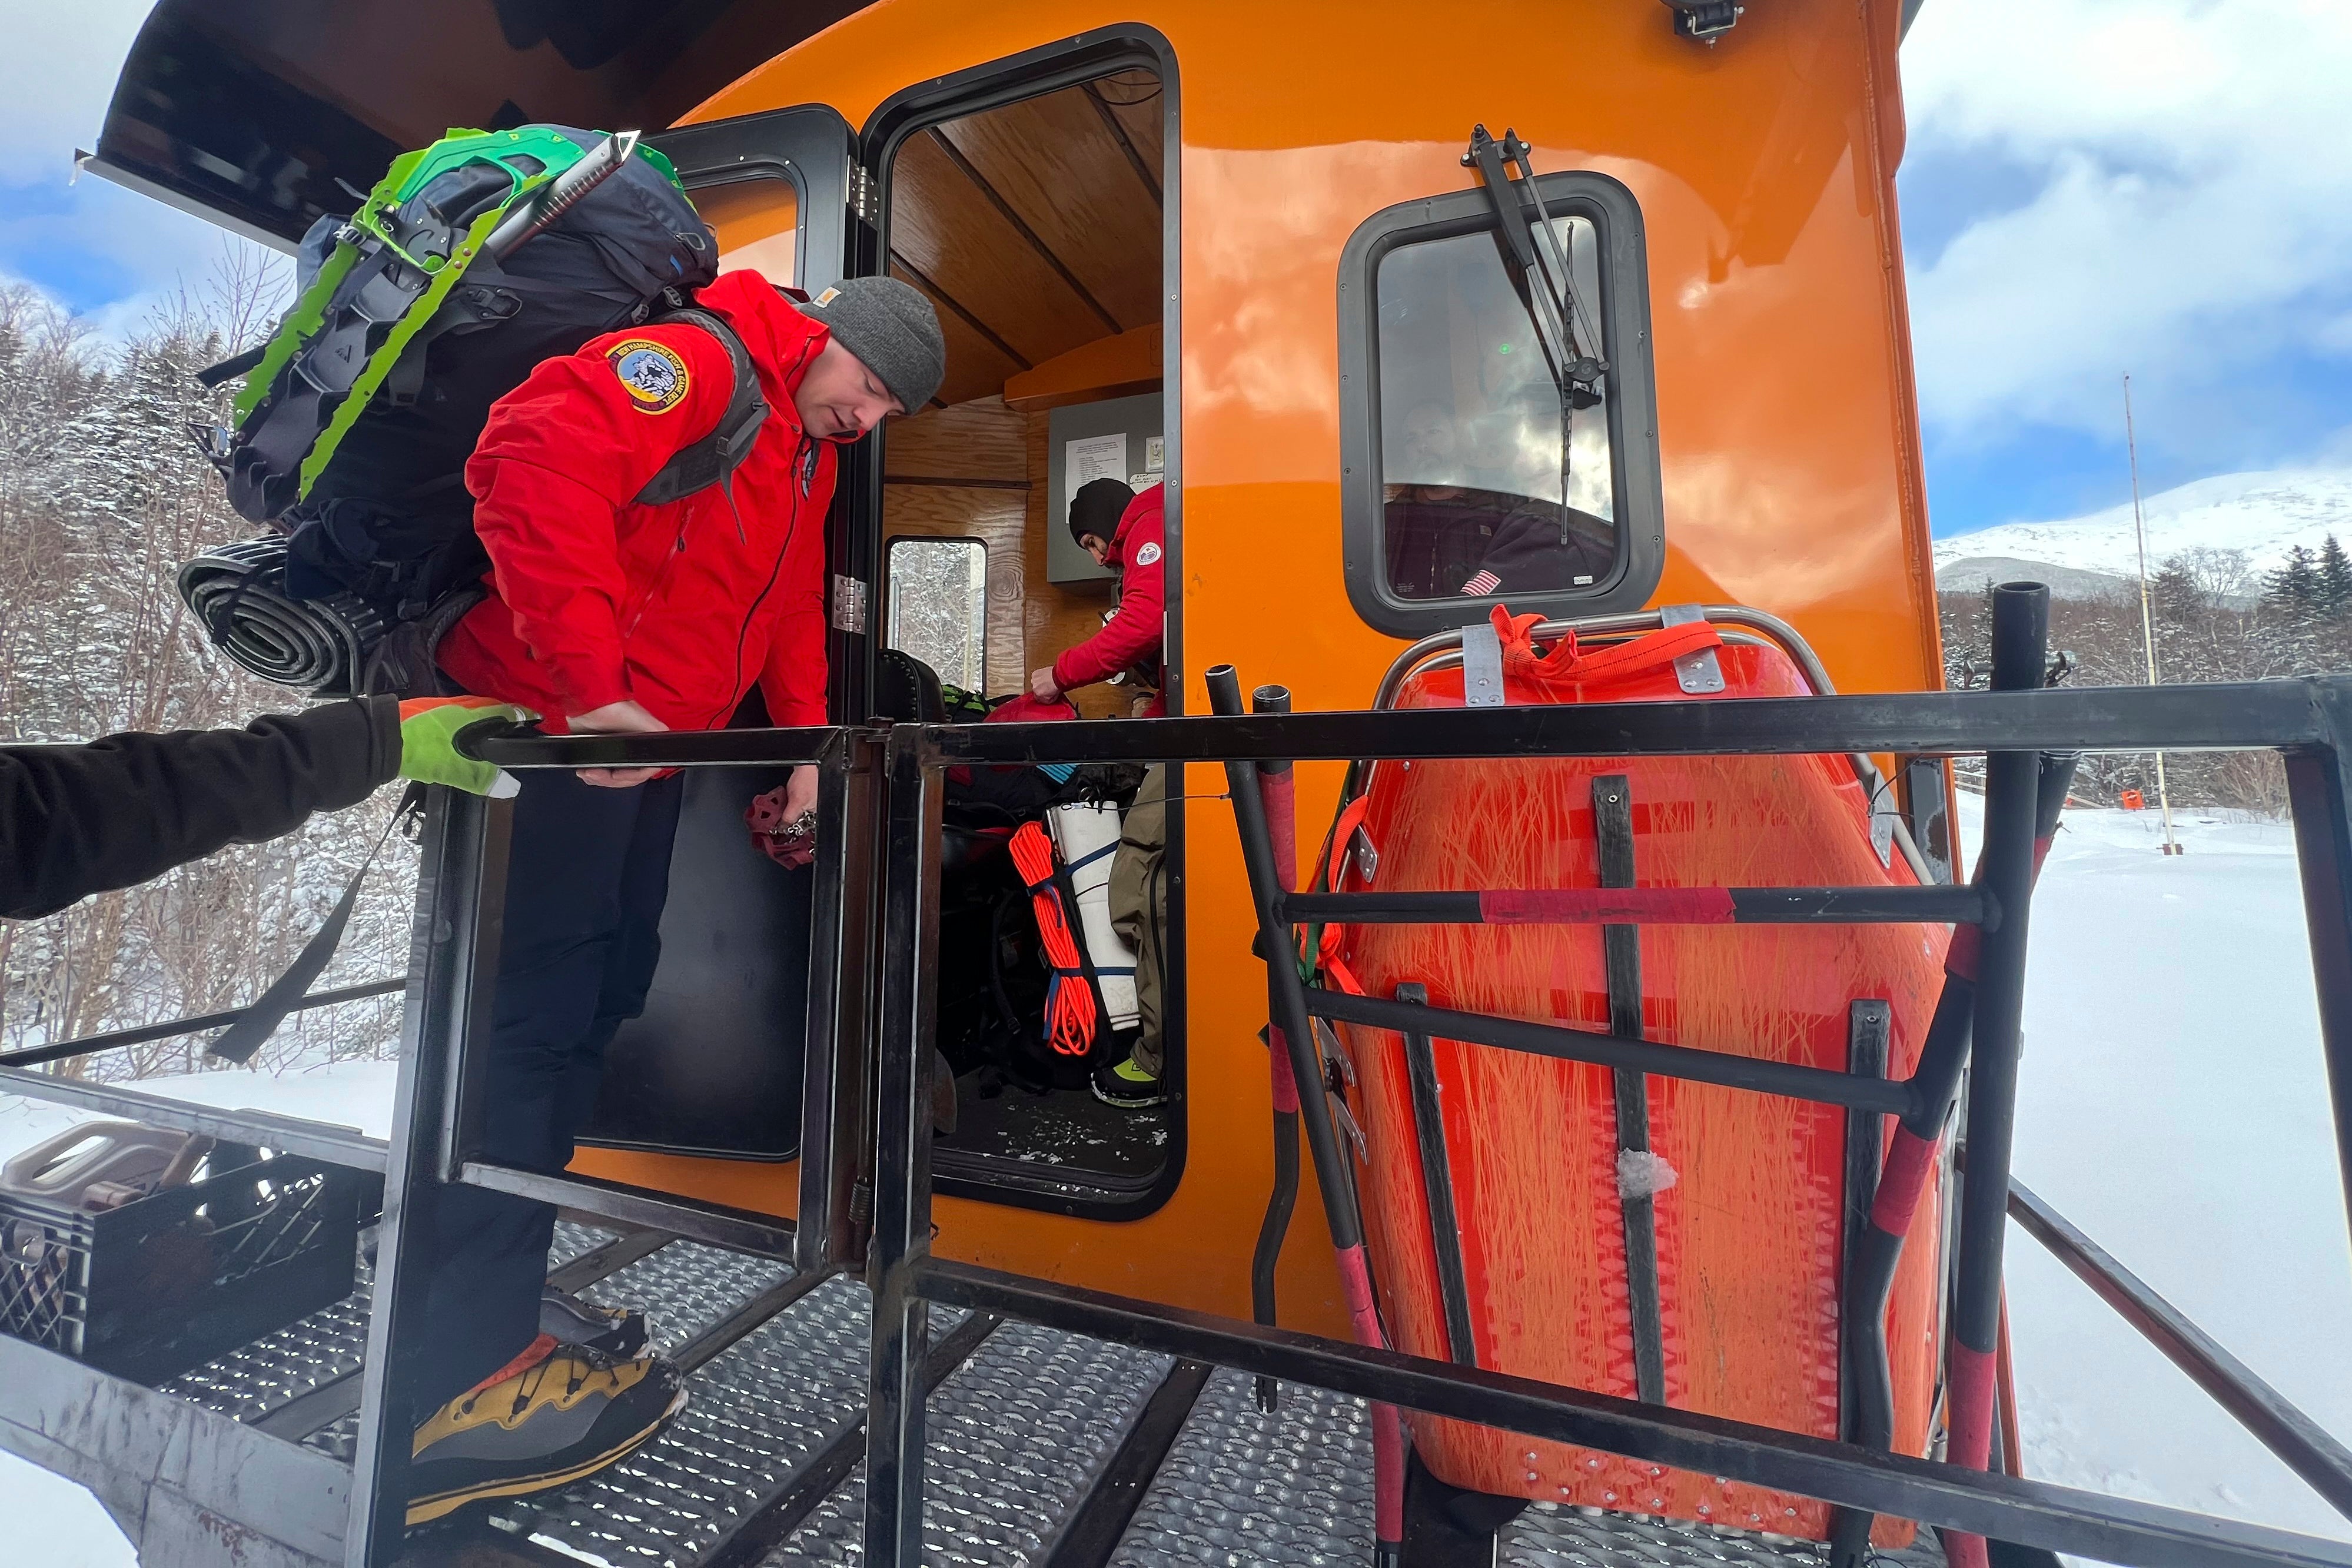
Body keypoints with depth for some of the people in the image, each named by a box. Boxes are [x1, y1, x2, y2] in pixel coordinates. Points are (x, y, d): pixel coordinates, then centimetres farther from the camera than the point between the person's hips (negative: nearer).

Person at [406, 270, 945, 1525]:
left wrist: (803, 743, 12)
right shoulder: (697, 362, -5)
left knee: (594, 1002, 10)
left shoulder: (812, 461, 23)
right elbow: (538, 456, -22)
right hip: (556, 725, -9)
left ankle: (493, 1300, 24)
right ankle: (457, 1388, 3)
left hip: (652, 752, 9)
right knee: (535, 1011, -9)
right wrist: (592, 688, -28)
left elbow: (791, 612, 23)